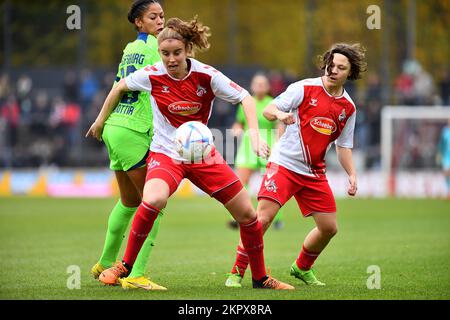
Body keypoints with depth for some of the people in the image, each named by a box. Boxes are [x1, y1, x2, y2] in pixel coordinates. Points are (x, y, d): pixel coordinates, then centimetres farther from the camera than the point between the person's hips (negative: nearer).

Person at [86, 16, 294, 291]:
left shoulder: (206, 75, -13)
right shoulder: (152, 75, -12)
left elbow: (245, 98, -10)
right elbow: (120, 87, 6)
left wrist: (254, 134, -24)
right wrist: (101, 121, 14)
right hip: (166, 153, -2)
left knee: (247, 214, 0)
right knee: (153, 200, -34)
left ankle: (261, 278, 22)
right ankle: (125, 267, -16)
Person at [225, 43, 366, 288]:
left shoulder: (348, 107, 8)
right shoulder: (304, 88, -7)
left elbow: (343, 146, 15)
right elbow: (268, 110, -7)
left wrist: (352, 174, 2)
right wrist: (280, 114, -29)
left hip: (315, 173, 5)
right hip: (284, 163, -5)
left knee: (329, 228, 6)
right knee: (263, 217, -18)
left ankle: (302, 268, 32)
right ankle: (236, 273, -8)